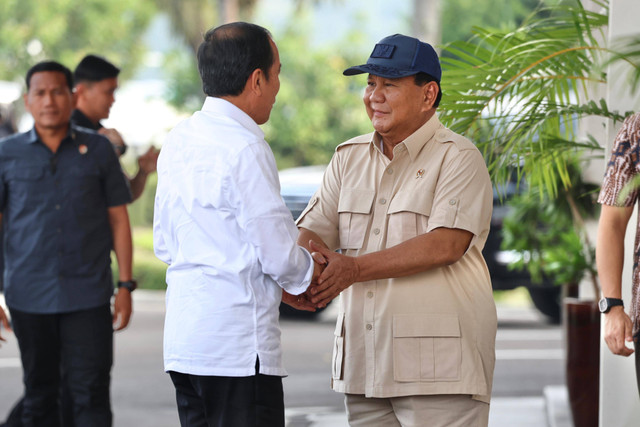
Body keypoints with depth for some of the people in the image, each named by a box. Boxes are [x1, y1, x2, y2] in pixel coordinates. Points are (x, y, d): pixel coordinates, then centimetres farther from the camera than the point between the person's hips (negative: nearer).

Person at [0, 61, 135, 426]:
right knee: (39, 396, 9)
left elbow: (118, 219, 8)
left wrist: (126, 286, 2)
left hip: (88, 297, -1)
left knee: (90, 393, -6)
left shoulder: (99, 150, 4)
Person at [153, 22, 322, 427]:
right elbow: (278, 252, -14)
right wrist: (308, 276, 10)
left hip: (183, 335, 8)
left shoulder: (178, 140, 11)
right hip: (238, 340, -8)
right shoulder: (246, 150, -15)